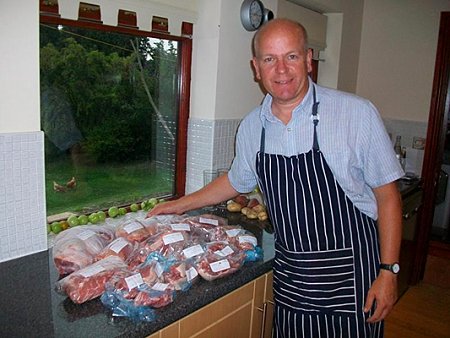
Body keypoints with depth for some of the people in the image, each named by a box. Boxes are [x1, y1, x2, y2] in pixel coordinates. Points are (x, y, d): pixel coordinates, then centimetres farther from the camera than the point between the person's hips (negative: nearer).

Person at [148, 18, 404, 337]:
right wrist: (183, 204, 20)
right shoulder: (251, 126, -1)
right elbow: (237, 181, 17)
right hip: (290, 277, 4)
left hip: (350, 276, -3)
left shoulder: (357, 113, -14)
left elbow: (387, 196, -8)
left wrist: (388, 272, -10)